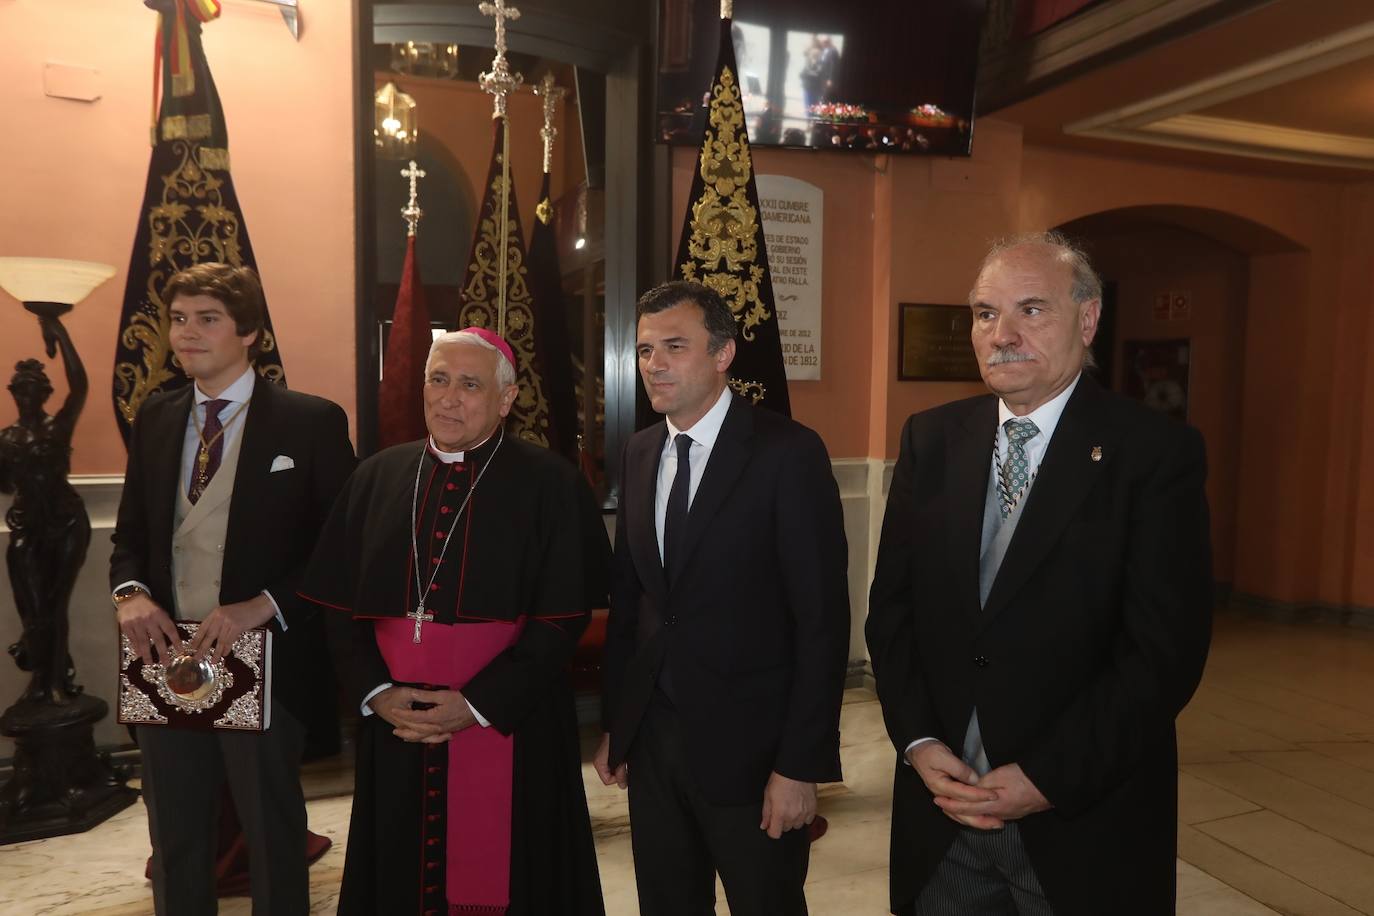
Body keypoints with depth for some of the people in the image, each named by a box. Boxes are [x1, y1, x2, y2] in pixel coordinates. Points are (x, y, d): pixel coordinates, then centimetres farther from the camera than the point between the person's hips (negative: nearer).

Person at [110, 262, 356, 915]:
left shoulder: (311, 421, -9)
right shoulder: (155, 419, 8)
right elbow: (130, 533, 13)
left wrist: (262, 605, -22)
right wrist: (131, 592, -8)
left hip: (262, 664, -5)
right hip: (167, 659, 5)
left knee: (274, 840, 13)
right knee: (175, 842, 20)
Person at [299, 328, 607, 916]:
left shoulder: (550, 484, -7)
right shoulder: (377, 477, 7)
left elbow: (563, 618, -10)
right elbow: (340, 603, 7)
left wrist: (478, 706, -14)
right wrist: (375, 691, -6)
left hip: (509, 729, -3)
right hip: (392, 730, 4)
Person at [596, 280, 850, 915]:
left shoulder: (788, 453, -13)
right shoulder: (639, 454, 5)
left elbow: (821, 619, -14)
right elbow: (626, 597, 9)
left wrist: (802, 763, -15)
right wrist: (613, 723, 9)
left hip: (747, 744, -5)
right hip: (650, 738, 5)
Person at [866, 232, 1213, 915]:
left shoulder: (1157, 452, -9)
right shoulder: (931, 439, 2)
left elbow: (1166, 648, -13)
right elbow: (891, 604, 3)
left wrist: (1047, 778, -15)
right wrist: (917, 741, -7)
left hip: (1083, 823, -3)